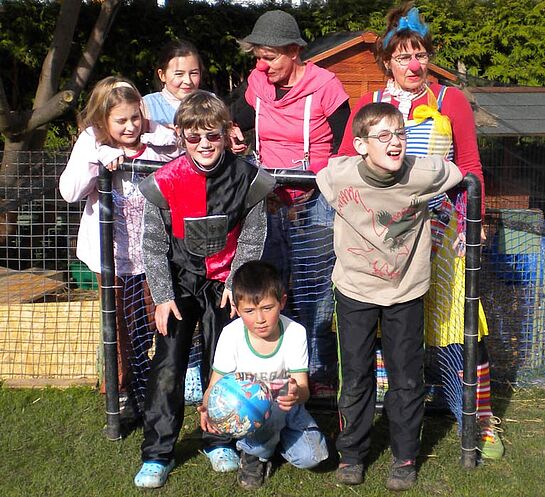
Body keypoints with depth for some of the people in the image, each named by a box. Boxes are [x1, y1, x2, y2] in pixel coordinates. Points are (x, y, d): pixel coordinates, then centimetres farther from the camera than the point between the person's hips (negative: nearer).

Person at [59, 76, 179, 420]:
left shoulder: (155, 140, -4)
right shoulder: (91, 144, -6)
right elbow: (69, 192, -14)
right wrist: (97, 161, -26)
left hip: (150, 247, 2)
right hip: (113, 250, -1)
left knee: (150, 321, 11)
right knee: (119, 322, 9)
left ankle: (142, 382, 32)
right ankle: (119, 388, 26)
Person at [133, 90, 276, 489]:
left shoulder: (247, 179, -11)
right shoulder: (165, 183, -13)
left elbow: (251, 239, -2)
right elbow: (154, 245, -6)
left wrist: (236, 284, -7)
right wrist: (162, 297, -8)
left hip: (224, 283, 1)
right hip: (180, 281, 0)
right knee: (168, 366, -4)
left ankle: (219, 441, 29)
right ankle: (157, 455, 9)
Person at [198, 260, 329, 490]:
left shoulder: (295, 332, -17)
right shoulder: (231, 334, -19)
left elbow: (303, 388, -17)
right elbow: (216, 384, -13)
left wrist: (296, 393, -43)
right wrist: (208, 408, -36)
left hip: (286, 403, 2)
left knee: (311, 456, -17)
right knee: (269, 410, -36)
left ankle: (275, 434, 16)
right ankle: (254, 454, -2)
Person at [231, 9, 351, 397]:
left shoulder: (325, 86, -8)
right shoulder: (258, 82, 5)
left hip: (312, 207, -5)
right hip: (267, 203, 5)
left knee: (312, 293, 1)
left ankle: (319, 373, 16)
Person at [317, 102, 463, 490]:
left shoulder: (424, 174, -20)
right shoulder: (337, 176, -19)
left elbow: (456, 173, 2)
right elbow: (315, 178, 5)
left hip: (406, 291, 0)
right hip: (355, 290, 0)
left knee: (407, 380, 9)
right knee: (355, 378, 10)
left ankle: (405, 458, 27)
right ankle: (352, 453, 28)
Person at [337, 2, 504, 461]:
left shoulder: (452, 102, 7)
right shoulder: (367, 106, 10)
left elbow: (470, 168, 8)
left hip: (441, 228, -1)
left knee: (455, 317, -3)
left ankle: (481, 421, 11)